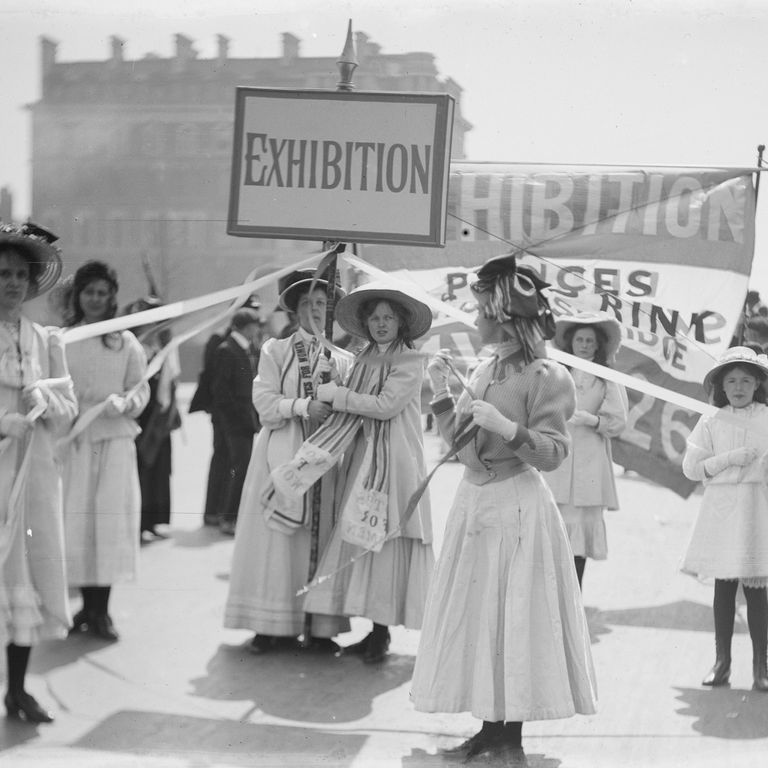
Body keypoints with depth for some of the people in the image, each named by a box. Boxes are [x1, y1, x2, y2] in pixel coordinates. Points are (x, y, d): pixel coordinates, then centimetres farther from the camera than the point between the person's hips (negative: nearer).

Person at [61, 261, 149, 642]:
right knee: (76, 521, 0)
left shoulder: (125, 341, 5)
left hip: (115, 440, 0)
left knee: (110, 520, -5)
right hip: (74, 440, 1)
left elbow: (141, 390, 6)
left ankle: (101, 610, 2)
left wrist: (124, 402, -14)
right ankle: (87, 606, 12)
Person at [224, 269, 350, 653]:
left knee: (323, 535, -1)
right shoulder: (274, 350, 8)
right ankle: (276, 624, 1)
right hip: (283, 452, -1)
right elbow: (266, 405, -3)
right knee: (278, 538, -3)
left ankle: (320, 625, 3)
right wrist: (304, 407, -14)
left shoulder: (339, 357, 12)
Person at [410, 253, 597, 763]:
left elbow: (553, 453, -15)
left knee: (516, 618, -2)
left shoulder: (548, 377, -11)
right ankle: (491, 726, 17)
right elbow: (460, 442, 14)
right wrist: (442, 390, 5)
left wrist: (505, 426, -27)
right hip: (475, 502, 8)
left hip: (519, 509, -8)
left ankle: (512, 733, 7)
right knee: (477, 618, 9)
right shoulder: (484, 371, 11)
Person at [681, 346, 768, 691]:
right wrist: (730, 459, -9)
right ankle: (722, 661, 14)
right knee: (723, 587, 4)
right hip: (721, 507, 1)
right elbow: (691, 467, 0)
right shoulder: (711, 423, 5)